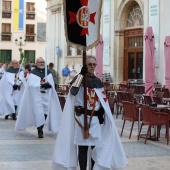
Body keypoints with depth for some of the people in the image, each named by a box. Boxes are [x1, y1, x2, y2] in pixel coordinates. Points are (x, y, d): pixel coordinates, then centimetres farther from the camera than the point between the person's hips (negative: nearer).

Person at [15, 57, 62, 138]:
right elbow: (31, 84, -11)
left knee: (45, 112, 0)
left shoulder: (48, 72, 10)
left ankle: (40, 128, 17)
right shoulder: (33, 73, 0)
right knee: (39, 113, -10)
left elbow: (52, 83, 6)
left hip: (46, 95, 4)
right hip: (36, 95, -3)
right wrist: (41, 85, -19)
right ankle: (40, 131, -9)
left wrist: (48, 85, -16)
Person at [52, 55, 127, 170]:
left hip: (95, 118, 4)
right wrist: (82, 74, -20)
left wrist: (102, 115, 0)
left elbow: (103, 100, 13)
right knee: (82, 147, -1)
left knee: (97, 146, 2)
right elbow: (73, 91, -22)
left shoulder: (98, 82, 12)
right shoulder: (79, 78, 0)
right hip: (81, 117, -3)